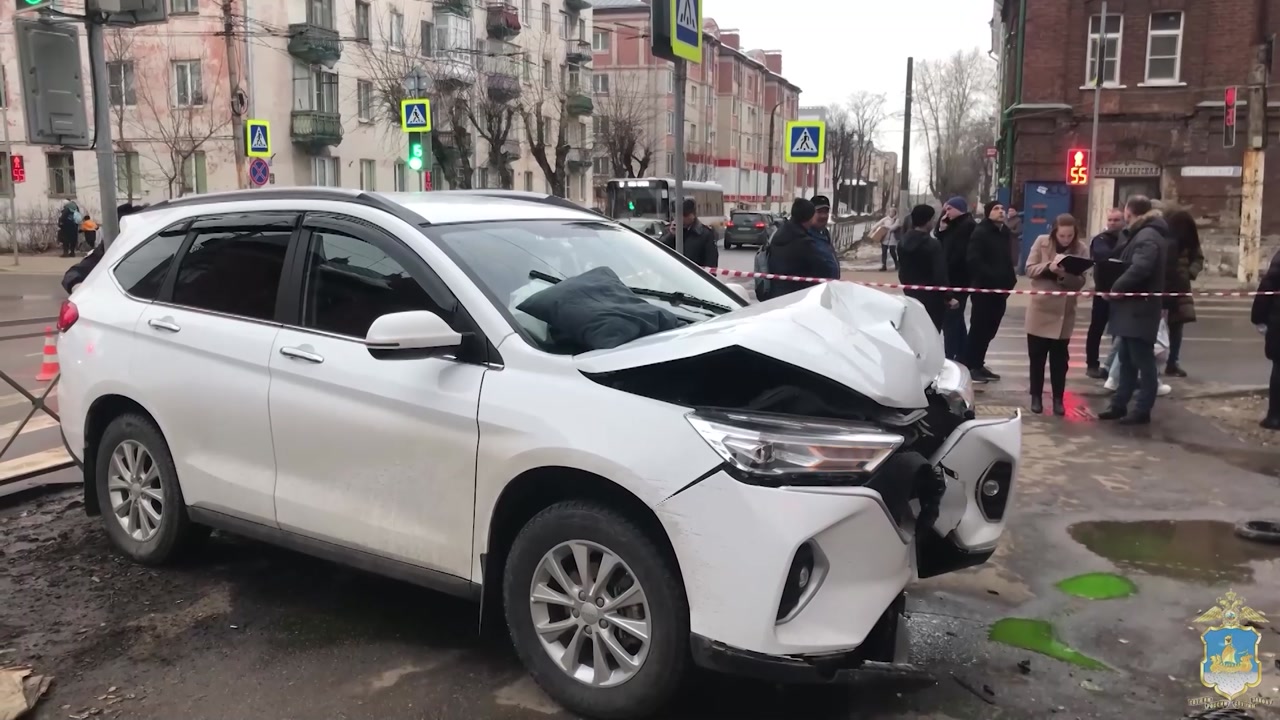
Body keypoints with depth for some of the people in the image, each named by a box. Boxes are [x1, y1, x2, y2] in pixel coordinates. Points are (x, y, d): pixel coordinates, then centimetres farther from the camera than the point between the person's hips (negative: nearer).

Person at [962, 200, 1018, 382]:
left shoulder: (1004, 232, 16)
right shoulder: (980, 232, -9)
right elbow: (972, 260, -20)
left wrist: (1009, 277, 7)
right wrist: (991, 276, -24)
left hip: (1000, 288, 8)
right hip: (984, 288, -8)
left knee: (989, 329, 11)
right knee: (979, 328, -4)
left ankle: (978, 364, 20)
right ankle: (969, 366, 3)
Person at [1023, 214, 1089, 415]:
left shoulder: (1081, 249, -5)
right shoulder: (1041, 242, -4)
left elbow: (1080, 282, -10)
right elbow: (1029, 269, -7)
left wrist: (1065, 275, -30)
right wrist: (1048, 267, -25)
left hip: (1064, 312, 0)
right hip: (1040, 308, 1)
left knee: (1059, 358, 6)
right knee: (1036, 356, 9)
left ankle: (1058, 399, 16)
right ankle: (1036, 396, 20)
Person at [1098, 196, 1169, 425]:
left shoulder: (1148, 236, -16)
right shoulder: (1139, 234, 17)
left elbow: (1139, 269, -28)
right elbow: (1124, 261, 18)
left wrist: (1115, 288, -17)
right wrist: (1116, 287, 0)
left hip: (1140, 308, -10)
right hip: (1132, 306, 10)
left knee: (1143, 361, -3)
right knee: (1127, 360, 14)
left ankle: (1142, 411, 2)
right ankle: (1119, 405, 21)